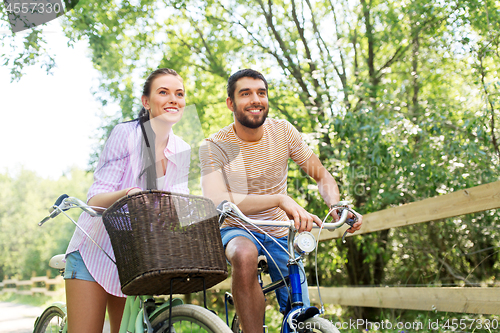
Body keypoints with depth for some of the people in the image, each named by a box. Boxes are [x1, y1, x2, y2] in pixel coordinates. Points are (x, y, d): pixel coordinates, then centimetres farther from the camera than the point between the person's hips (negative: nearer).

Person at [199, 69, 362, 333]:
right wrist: (280, 199, -44)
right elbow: (218, 202, -31)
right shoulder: (213, 147, -16)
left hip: (279, 234, 3)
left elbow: (322, 176, -2)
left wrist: (337, 205, -25)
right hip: (237, 230, -3)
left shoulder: (283, 131, -6)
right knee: (244, 255, -40)